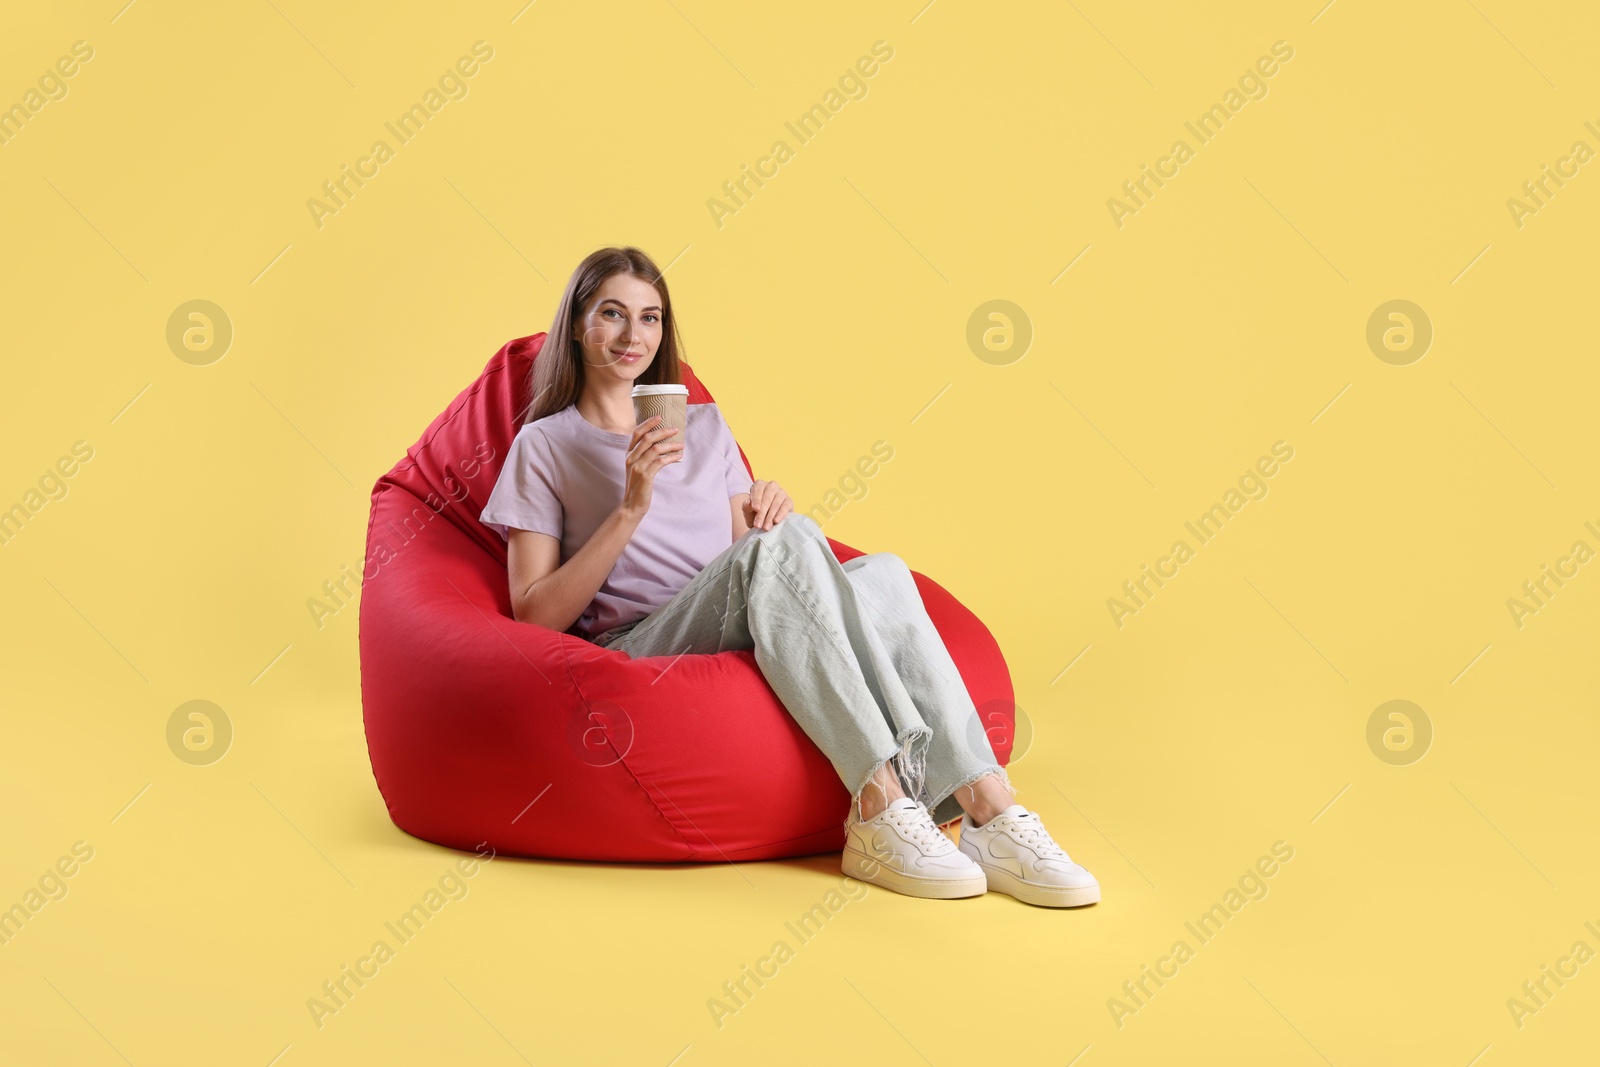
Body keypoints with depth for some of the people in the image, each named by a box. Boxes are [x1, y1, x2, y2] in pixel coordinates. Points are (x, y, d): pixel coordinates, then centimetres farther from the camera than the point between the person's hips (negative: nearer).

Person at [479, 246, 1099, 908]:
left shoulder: (705, 425, 24)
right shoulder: (545, 445, 9)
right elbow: (536, 617, -1)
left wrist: (766, 512, -3)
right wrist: (631, 507, -11)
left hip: (746, 644, 4)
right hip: (636, 653, -4)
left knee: (881, 572, -27)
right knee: (784, 542, -33)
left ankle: (987, 807, -40)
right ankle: (881, 806, -42)